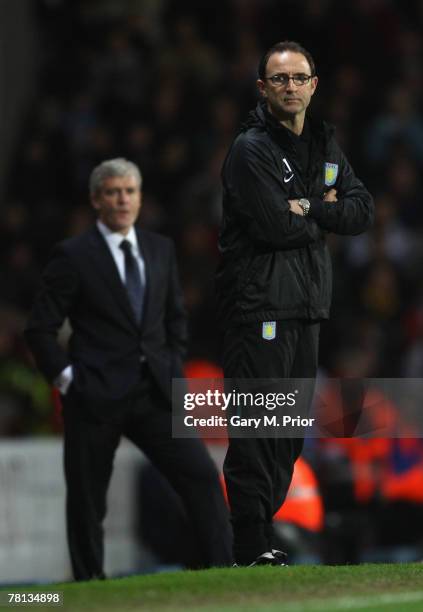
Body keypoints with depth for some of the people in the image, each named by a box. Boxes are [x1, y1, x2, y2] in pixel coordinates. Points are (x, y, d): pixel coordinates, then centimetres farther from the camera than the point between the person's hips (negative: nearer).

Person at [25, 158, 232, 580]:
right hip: (95, 397, -4)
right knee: (86, 501, 2)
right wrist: (66, 378, -8)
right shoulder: (73, 256, -4)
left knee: (202, 477, -9)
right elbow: (40, 329, -3)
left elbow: (176, 316, 21)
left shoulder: (160, 249, 11)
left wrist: (173, 367, 11)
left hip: (154, 394, 4)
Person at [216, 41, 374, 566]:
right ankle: (250, 548, -9)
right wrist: (325, 219, -2)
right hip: (258, 306, -8)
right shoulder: (252, 149, -8)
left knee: (289, 428, 10)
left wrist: (308, 208, -9)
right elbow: (274, 226, -19)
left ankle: (263, 533, 17)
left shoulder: (325, 147, 16)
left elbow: (362, 212, 6)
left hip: (307, 306, 8)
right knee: (258, 426, -10)